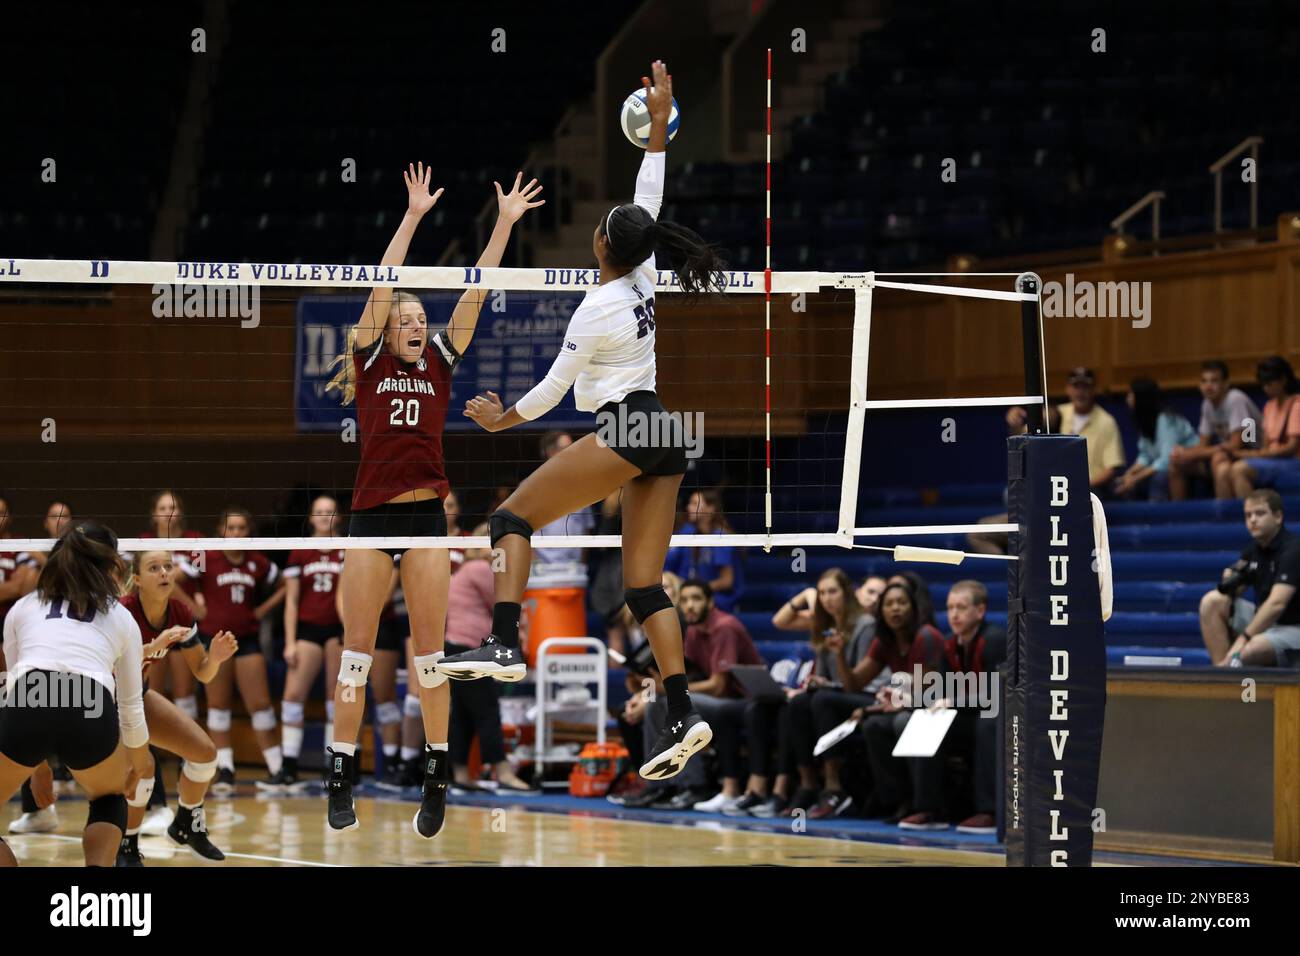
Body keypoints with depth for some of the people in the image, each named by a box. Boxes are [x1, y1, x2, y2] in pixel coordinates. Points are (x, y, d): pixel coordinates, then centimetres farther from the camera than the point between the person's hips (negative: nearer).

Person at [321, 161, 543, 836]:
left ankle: (436, 779, 8)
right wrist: (413, 216, -9)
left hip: (427, 519, 2)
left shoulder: (440, 364, 11)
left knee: (429, 655, 1)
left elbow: (474, 293, 6)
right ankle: (341, 783, 3)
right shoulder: (370, 362, 6)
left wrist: (505, 223, -1)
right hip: (371, 518, -2)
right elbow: (383, 286, -3)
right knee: (357, 653, -1)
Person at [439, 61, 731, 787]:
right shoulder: (645, 280, 9)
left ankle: (505, 646, -23)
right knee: (644, 582, 4)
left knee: (514, 518, -4)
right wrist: (660, 125, 23)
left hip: (625, 430, -8)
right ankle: (684, 714, -8)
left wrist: (503, 419, 14)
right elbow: (649, 201, 21)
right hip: (665, 440, 8)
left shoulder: (598, 309, -10)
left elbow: (554, 387, -1)